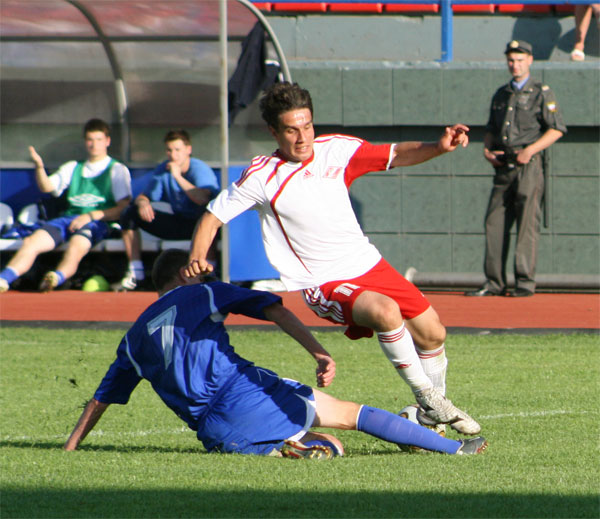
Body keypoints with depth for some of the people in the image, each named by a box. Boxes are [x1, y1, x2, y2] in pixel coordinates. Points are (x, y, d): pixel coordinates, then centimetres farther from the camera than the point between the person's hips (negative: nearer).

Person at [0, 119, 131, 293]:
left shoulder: (117, 170, 11)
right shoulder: (73, 168, 25)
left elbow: (124, 208, 0)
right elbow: (47, 186, 11)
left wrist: (90, 216, -11)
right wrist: (39, 167, -11)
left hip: (98, 222, -5)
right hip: (68, 218, 5)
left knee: (76, 247, -38)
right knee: (32, 241, -22)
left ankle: (56, 278, -66)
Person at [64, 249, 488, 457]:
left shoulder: (135, 337, 22)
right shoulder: (203, 293, 13)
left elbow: (101, 398, 25)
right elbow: (273, 309, 0)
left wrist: (71, 447, 34)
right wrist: (318, 352, -8)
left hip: (217, 431, 3)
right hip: (248, 393, -3)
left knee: (331, 448, 14)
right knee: (352, 414, 9)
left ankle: (283, 449, -22)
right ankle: (455, 447, 4)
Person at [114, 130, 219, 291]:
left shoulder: (200, 170, -16)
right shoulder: (163, 170, 2)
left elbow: (204, 199, -34)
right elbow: (143, 196, 7)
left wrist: (178, 176, -30)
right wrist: (142, 203, -19)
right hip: (178, 223, 6)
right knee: (130, 213, -6)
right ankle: (135, 273, -5)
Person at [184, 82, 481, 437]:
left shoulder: (336, 150, -1)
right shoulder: (262, 177, -12)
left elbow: (394, 155, 7)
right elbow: (214, 216, -6)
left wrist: (439, 148, -10)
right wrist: (197, 259, -22)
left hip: (369, 264, 6)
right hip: (325, 285, -6)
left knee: (433, 334, 9)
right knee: (386, 311, -34)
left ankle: (433, 415, 34)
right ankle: (427, 397, -16)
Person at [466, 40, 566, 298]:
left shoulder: (541, 93, 2)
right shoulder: (501, 94, 20)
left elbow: (556, 129, -4)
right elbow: (491, 129, 28)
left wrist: (530, 150, -15)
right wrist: (487, 150, 7)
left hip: (528, 165, -6)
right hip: (503, 166, 6)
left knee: (527, 223, -8)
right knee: (495, 221, 1)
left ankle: (525, 281, -7)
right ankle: (495, 282, 4)